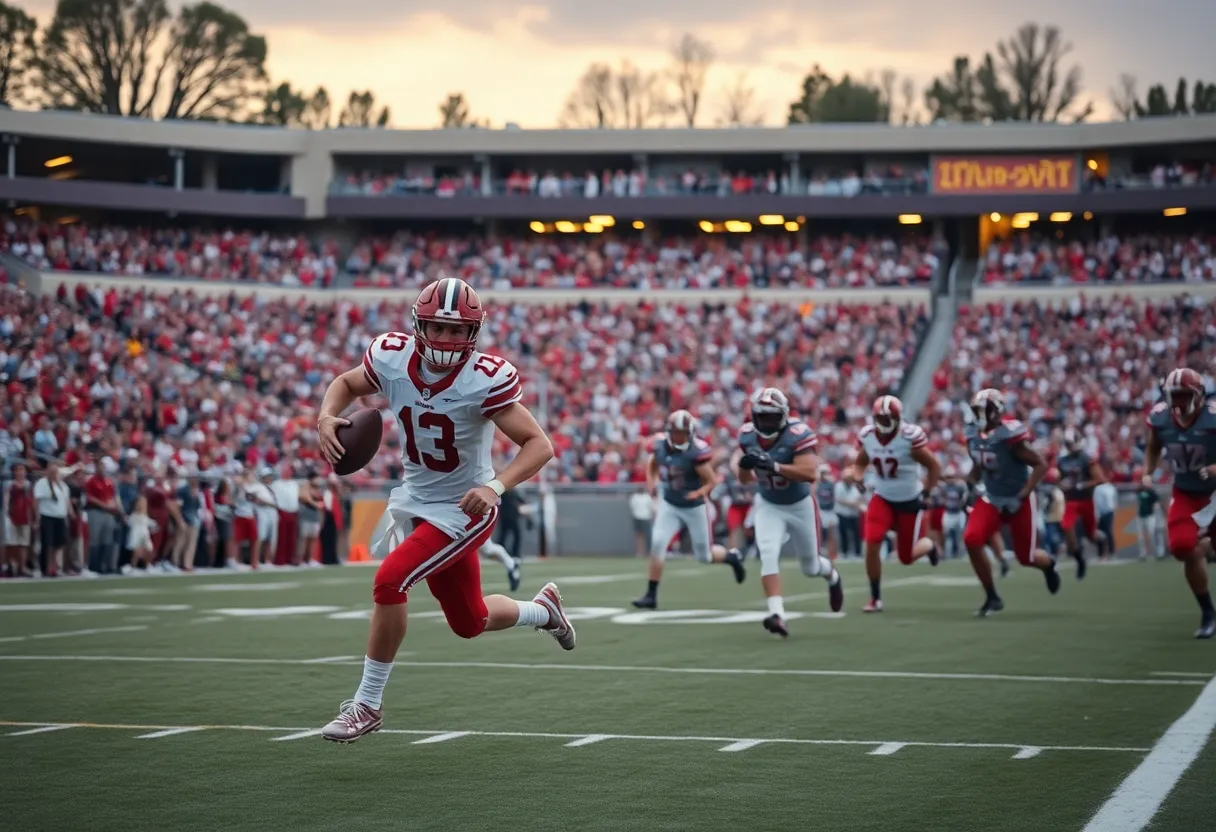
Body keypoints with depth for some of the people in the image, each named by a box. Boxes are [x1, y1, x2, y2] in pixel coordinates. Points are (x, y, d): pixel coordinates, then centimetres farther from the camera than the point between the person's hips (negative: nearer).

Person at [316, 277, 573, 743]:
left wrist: (495, 486, -39)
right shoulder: (391, 356, -12)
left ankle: (368, 704, -6)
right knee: (470, 622, 18)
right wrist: (326, 417, -13)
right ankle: (542, 610, 50)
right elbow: (346, 383, 8)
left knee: (390, 582, -22)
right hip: (415, 500, 6)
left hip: (463, 508, -6)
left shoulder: (486, 379, -25)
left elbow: (539, 445, -23)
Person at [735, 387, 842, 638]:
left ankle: (832, 576, 50)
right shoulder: (748, 435, -11)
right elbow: (744, 479, -1)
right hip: (768, 506, 3)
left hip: (800, 506, -2)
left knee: (810, 567, 14)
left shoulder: (797, 434, -27)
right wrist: (744, 465, -25)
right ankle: (777, 614, -28)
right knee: (768, 554, -22)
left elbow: (810, 473, -37)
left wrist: (772, 465, -46)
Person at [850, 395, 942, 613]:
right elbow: (860, 463, 11)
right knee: (872, 544, -17)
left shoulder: (911, 437, -21)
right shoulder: (866, 436, -7)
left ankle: (929, 544, 39)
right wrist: (858, 479, -10)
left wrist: (926, 494, -14)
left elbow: (934, 466, -10)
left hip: (910, 502, -3)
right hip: (882, 499, 3)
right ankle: (875, 598, -2)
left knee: (906, 557, 3)